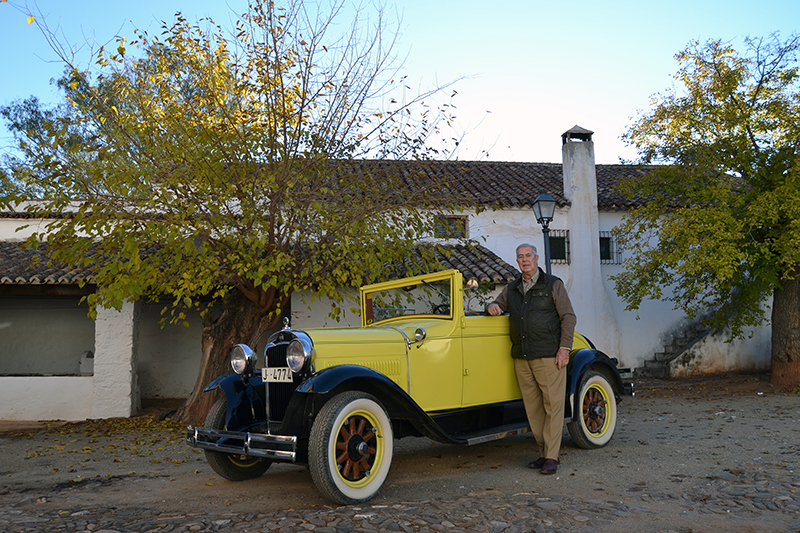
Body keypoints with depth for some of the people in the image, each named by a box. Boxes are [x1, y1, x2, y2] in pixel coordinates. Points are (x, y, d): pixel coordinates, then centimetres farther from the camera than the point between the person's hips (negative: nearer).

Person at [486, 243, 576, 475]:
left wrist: (564, 348, -9)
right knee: (533, 408, 6)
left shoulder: (553, 284, 3)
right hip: (522, 358, 5)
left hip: (549, 355, -5)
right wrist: (493, 306, 2)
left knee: (553, 405, -5)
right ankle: (544, 452, 16)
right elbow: (497, 306, 29)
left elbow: (568, 317, 0)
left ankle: (551, 457, 0)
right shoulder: (511, 289, 16)